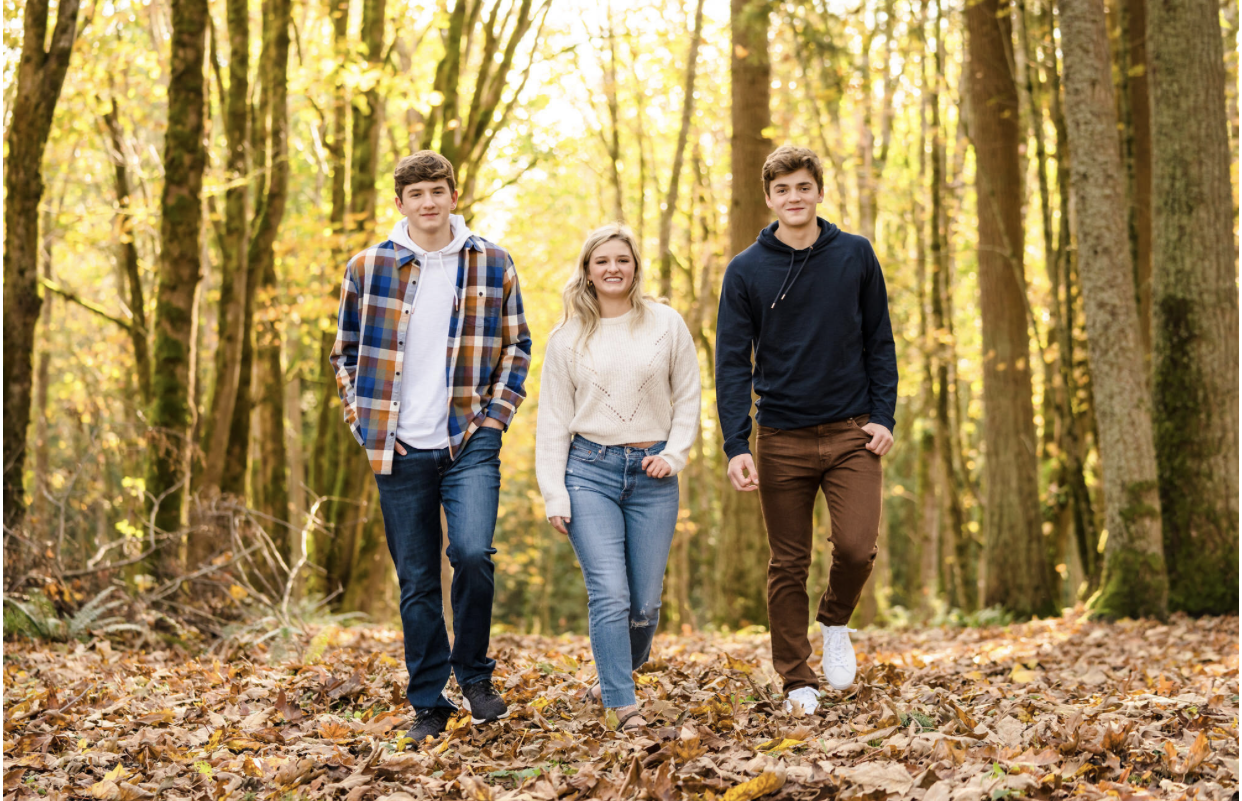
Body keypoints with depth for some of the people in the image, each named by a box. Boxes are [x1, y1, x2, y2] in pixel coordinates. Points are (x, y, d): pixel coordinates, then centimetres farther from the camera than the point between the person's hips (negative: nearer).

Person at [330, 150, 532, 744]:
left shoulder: (491, 264, 5)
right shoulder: (367, 268, 4)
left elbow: (516, 345, 12)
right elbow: (344, 353, 12)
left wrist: (497, 413, 2)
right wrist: (363, 421, 2)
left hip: (470, 441, -1)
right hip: (400, 449, 1)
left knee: (473, 553, -19)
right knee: (417, 583, 4)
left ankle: (475, 674, 4)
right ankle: (428, 703, 16)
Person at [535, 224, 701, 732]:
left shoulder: (667, 325, 6)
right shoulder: (567, 338, 6)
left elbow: (688, 398, 12)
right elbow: (553, 420, 6)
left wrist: (675, 453, -3)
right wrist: (553, 494, 0)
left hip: (652, 474, 1)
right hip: (589, 471, -1)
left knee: (645, 602, 3)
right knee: (609, 594, -13)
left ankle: (614, 678, 29)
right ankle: (624, 705, -8)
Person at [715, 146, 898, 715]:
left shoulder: (856, 255, 3)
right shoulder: (746, 271, -1)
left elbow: (879, 342, 7)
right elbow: (732, 363, -2)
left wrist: (884, 416, -3)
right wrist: (735, 446, -10)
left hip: (851, 433, 0)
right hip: (782, 438, 0)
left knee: (857, 547, -13)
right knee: (788, 565, 4)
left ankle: (835, 623, 18)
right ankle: (797, 680, 17)